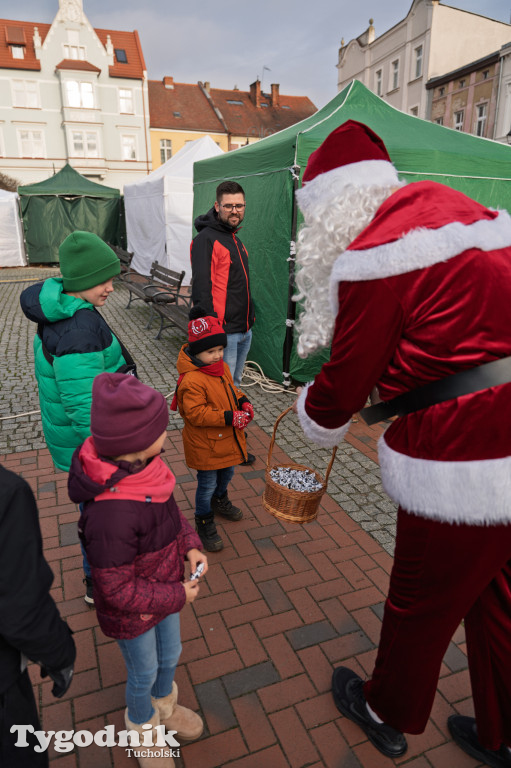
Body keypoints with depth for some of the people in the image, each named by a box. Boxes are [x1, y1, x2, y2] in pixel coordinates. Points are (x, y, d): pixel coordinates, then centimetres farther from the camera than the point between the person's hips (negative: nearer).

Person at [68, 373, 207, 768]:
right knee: (144, 674, 23)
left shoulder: (145, 468, -17)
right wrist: (177, 596, -20)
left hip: (166, 591, 7)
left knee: (170, 656, 30)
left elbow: (171, 510, 3)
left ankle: (164, 706, 63)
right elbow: (118, 590, -30)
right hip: (132, 615, -7)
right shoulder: (110, 514, -42)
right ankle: (143, 726, 57)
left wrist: (191, 545, -11)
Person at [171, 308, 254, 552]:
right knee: (207, 483, 8)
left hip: (228, 440, 8)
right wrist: (230, 418, -32)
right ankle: (204, 523, 30)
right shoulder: (192, 380, -29)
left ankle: (220, 500, 57)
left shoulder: (222, 367, 0)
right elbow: (196, 413, -31)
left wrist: (243, 402, -5)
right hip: (205, 445, -8)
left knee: (227, 473, 28)